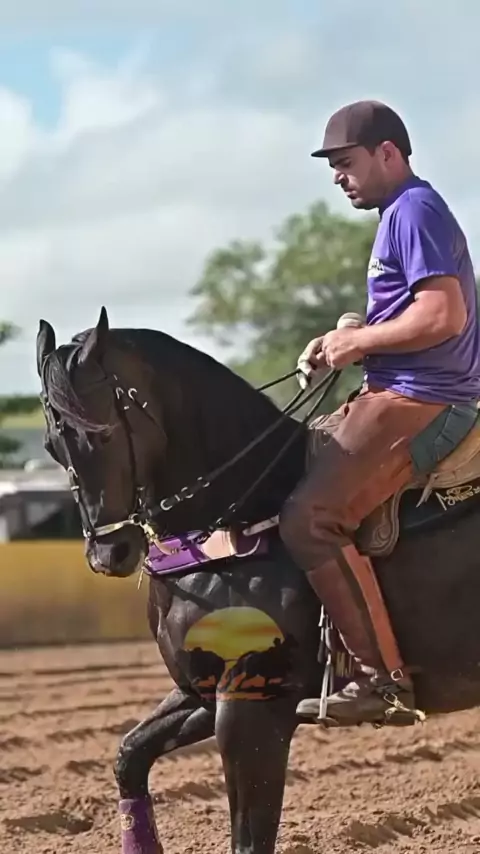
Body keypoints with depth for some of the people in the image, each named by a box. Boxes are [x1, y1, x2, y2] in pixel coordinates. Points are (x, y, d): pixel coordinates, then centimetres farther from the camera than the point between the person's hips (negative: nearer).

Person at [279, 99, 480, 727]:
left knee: (308, 519, -19)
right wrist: (347, 340, 10)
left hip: (414, 403, -11)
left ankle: (384, 676, -19)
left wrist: (358, 341, -12)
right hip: (406, 399, 11)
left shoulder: (414, 210, -11)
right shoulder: (407, 212, 21)